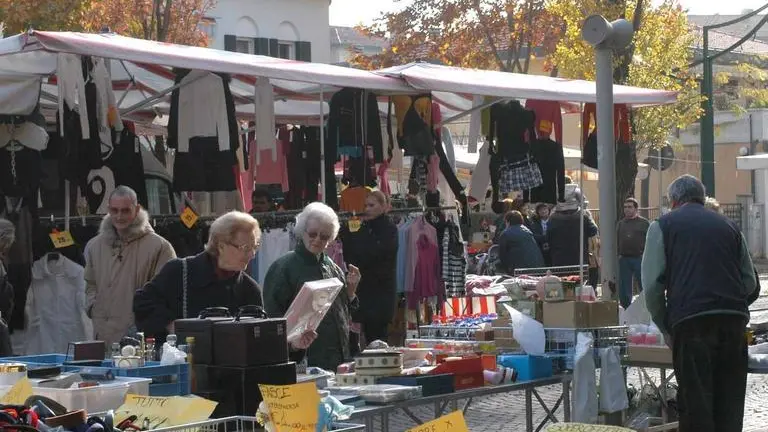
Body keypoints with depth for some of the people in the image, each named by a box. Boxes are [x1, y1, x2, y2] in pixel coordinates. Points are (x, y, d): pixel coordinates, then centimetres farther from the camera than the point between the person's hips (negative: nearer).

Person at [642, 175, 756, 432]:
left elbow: (652, 284, 3)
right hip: (734, 318, 4)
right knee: (729, 402, 11)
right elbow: (750, 281, 19)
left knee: (695, 403, -1)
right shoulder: (728, 226, 19)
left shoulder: (663, 226, 9)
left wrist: (665, 328, 13)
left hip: (690, 321, -4)